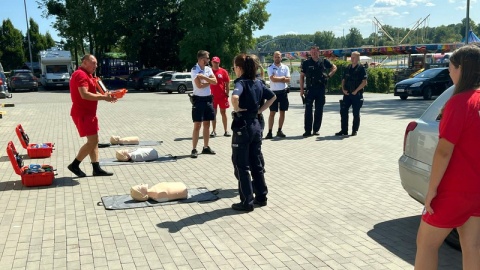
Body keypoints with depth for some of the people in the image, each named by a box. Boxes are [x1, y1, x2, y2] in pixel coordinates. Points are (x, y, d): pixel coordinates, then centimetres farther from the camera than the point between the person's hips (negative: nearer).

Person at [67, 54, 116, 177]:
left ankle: (96, 169, 12)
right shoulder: (81, 75, -15)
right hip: (83, 113, -11)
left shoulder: (86, 75, 19)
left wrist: (104, 95, 5)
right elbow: (84, 95, -27)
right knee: (92, 141, -10)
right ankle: (74, 165, 1)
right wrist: (103, 97, -23)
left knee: (94, 141, 10)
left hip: (88, 113, 11)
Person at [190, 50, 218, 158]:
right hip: (199, 99, -7)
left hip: (208, 99, 7)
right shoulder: (195, 69, -13)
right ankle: (194, 149, 0)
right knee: (197, 125, -5)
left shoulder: (208, 69, 7)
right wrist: (209, 81, -6)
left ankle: (206, 147, 22)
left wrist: (204, 77, -18)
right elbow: (199, 85, -21)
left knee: (207, 124, 12)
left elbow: (215, 81, -5)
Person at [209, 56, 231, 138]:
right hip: (213, 96, 1)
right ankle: (214, 131, 10)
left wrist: (227, 94, -4)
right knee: (213, 113, 5)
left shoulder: (223, 71, 0)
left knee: (223, 113, 7)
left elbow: (227, 84, 2)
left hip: (222, 96, 0)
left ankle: (226, 131, 13)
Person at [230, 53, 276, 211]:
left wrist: (236, 109, -17)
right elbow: (273, 96, 17)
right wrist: (260, 110, 11)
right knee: (256, 163, 16)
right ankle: (261, 197, 24)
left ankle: (247, 202, 6)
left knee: (241, 166, 2)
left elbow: (235, 97, -36)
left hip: (242, 127, -7)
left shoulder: (241, 82, -15)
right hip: (256, 125, 7)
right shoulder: (258, 83, 7)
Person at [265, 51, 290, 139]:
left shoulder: (285, 67, 6)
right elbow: (273, 79, -16)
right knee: (272, 113, -3)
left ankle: (279, 131, 17)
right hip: (274, 92, -3)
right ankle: (270, 132, -3)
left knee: (282, 112, 7)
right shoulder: (270, 68, -1)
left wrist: (277, 78, -11)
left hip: (283, 92, 3)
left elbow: (288, 80, -4)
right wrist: (283, 78, -5)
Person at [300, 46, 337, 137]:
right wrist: (302, 89, -1)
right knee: (308, 110, -4)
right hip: (310, 89, -1)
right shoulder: (306, 63, 1)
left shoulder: (324, 61, 4)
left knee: (319, 110, 5)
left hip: (321, 89, 2)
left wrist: (328, 75, 5)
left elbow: (334, 68, 20)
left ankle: (316, 129, 14)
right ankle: (308, 130, 1)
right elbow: (302, 76, 5)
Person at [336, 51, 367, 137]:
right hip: (347, 94, 5)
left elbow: (364, 82, -10)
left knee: (356, 113, 3)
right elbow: (343, 80, 16)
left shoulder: (361, 68, -4)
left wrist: (356, 91, -15)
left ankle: (355, 130, 13)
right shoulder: (348, 68, 12)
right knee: (343, 111, 1)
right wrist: (343, 89, 0)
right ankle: (344, 130, 8)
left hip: (356, 94, -5)